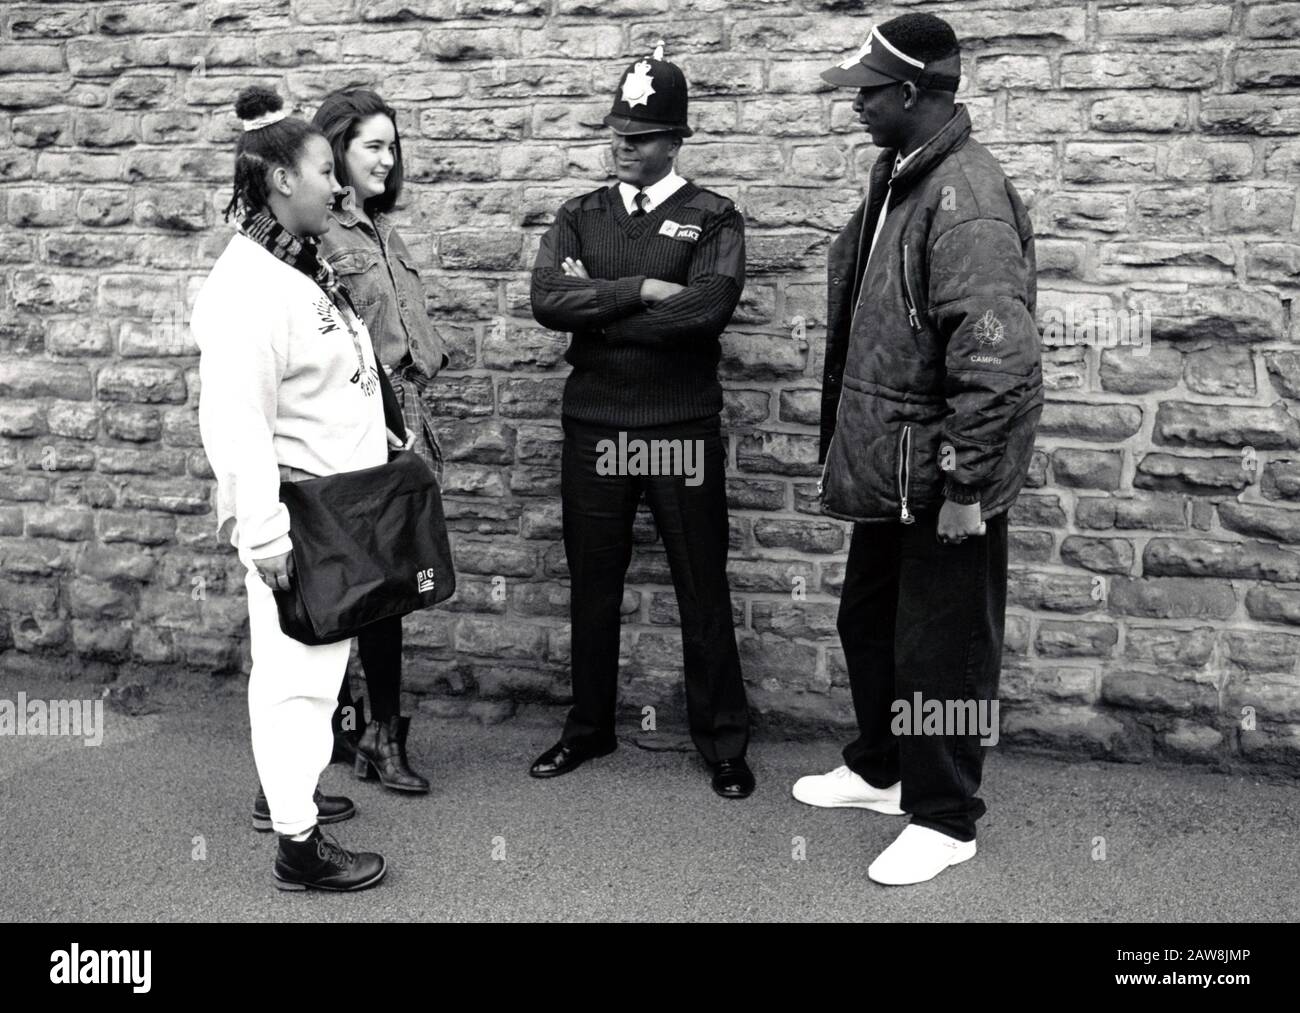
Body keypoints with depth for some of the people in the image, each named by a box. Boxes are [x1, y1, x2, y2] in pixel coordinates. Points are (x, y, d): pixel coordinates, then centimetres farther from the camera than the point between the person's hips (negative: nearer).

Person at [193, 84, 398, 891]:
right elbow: (234, 423, -24)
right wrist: (264, 534, -25)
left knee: (316, 663, 19)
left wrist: (376, 438, 22)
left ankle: (292, 788, 35)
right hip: (295, 513, -9)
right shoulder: (247, 288, -19)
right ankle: (297, 843, 9)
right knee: (299, 671, -1)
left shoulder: (305, 266, 10)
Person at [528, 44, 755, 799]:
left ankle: (724, 742, 18)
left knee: (703, 588, 5)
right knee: (593, 585, 13)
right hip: (593, 426, 4)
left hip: (684, 428, -3)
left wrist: (597, 308, -11)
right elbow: (548, 300, -8)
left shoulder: (713, 219, -2)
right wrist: (639, 291, -17)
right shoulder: (580, 217, 9)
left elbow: (707, 308, -20)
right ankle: (589, 727, 29)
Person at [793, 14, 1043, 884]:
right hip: (888, 468, 10)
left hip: (941, 478, -10)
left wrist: (966, 484, -24)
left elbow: (995, 358, -27)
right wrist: (850, 448, 19)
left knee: (941, 650, 4)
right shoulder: (900, 176, 10)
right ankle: (881, 768, 42)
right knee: (868, 624, 22)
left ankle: (943, 819, 21)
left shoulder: (967, 197, -21)